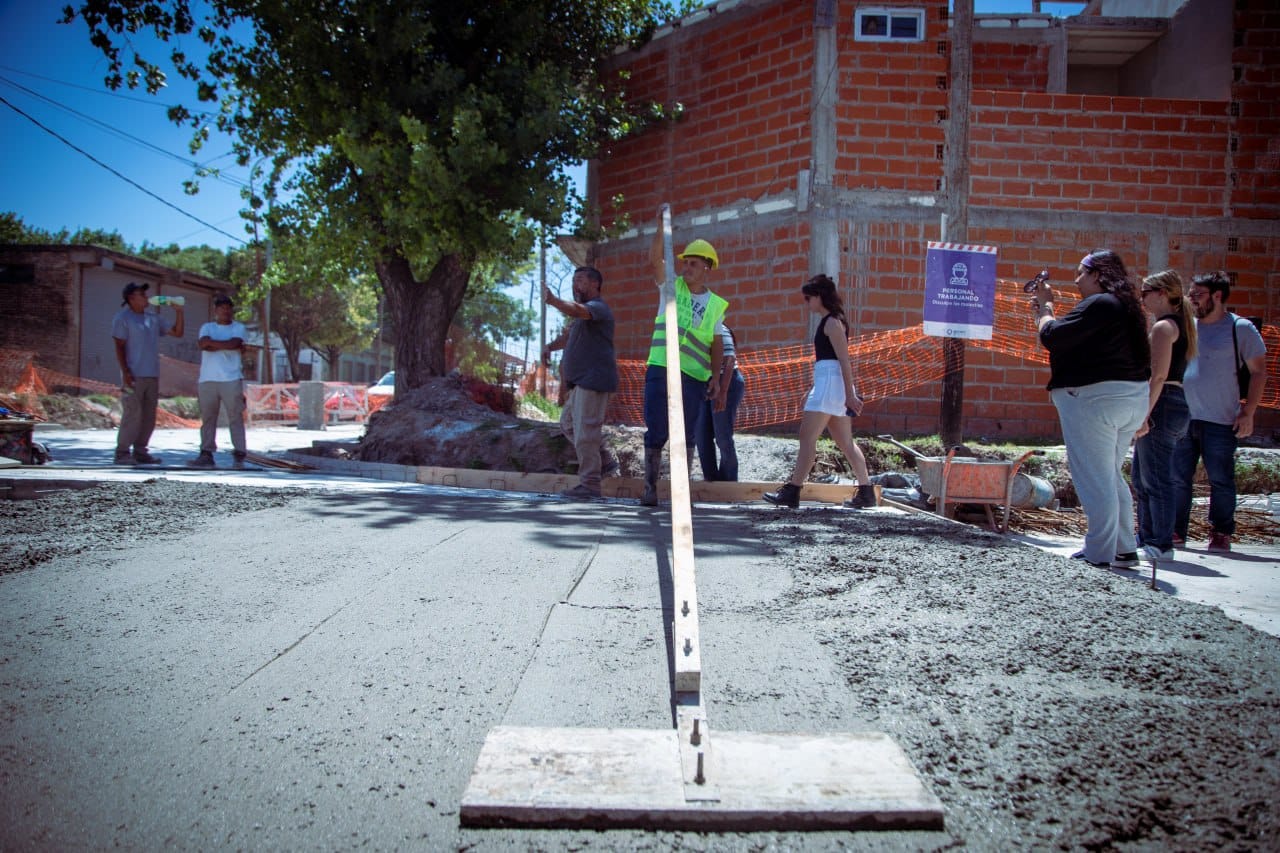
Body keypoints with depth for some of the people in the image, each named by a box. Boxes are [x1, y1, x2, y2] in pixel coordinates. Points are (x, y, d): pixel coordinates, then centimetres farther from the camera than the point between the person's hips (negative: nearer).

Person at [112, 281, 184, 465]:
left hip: (152, 376, 6)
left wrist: (179, 312, 4)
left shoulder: (154, 318, 15)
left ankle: (140, 452, 15)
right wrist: (125, 372, -15)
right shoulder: (122, 318, -2)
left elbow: (178, 332, 16)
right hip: (134, 376, -6)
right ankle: (122, 453, -3)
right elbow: (119, 347, -6)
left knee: (149, 417, 7)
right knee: (132, 415, -10)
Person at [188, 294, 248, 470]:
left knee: (236, 418, -4)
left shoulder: (238, 328, 9)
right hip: (208, 380, 3)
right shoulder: (207, 327, 14)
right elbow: (203, 344, -5)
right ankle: (206, 455, 6)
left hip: (231, 380, -2)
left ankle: (239, 456, -4)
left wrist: (212, 343, -3)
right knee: (207, 418, 3)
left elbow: (234, 343, -10)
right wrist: (227, 345, -7)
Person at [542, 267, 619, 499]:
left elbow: (577, 311, -33)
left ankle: (589, 484, -9)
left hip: (593, 380, -11)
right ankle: (604, 461, 19)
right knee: (568, 423, 15)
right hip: (582, 381, 11)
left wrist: (552, 300, -49)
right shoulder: (585, 311, 24)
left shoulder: (598, 307, -10)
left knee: (585, 430, -12)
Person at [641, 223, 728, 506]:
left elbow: (717, 345, 11)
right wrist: (662, 227, -17)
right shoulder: (672, 287, 9)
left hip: (693, 377, 1)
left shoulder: (716, 305, 12)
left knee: (685, 436, 4)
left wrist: (716, 377, 1)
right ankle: (650, 489, 1)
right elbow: (654, 258, -5)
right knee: (655, 433, -3)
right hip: (660, 369, -1)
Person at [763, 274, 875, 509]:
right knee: (845, 442, 11)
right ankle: (866, 492, 14)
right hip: (828, 384, 10)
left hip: (829, 382, -10)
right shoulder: (830, 321, 18)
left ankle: (791, 492, -10)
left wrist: (850, 395, -19)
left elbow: (845, 360, -15)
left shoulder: (832, 322, -10)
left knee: (807, 437, -10)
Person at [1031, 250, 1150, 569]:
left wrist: (1045, 306, -1)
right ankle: (1124, 549, 24)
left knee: (1094, 479, -4)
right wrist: (1043, 311, 14)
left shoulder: (1098, 304, -15)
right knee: (1110, 476, 19)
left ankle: (1099, 556, 1)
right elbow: (1076, 339, 18)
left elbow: (1052, 337, -18)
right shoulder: (1123, 305, 16)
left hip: (1096, 397, -10)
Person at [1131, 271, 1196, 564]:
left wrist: (1144, 415, -21)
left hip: (1162, 406, -11)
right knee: (1141, 475, 17)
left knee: (1156, 478, -6)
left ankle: (1162, 545, -2)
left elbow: (1158, 376, -19)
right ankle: (1147, 536, 25)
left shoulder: (1163, 327, -12)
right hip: (1175, 404, 11)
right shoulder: (1178, 325, 19)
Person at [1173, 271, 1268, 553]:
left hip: (1220, 422, -4)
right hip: (1181, 418, 4)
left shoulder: (1240, 328, -1)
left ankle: (1221, 534, 12)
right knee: (1177, 478, 5)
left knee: (1221, 480, 1)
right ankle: (1175, 532, 13)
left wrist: (1248, 412, -7)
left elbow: (1259, 372, 1)